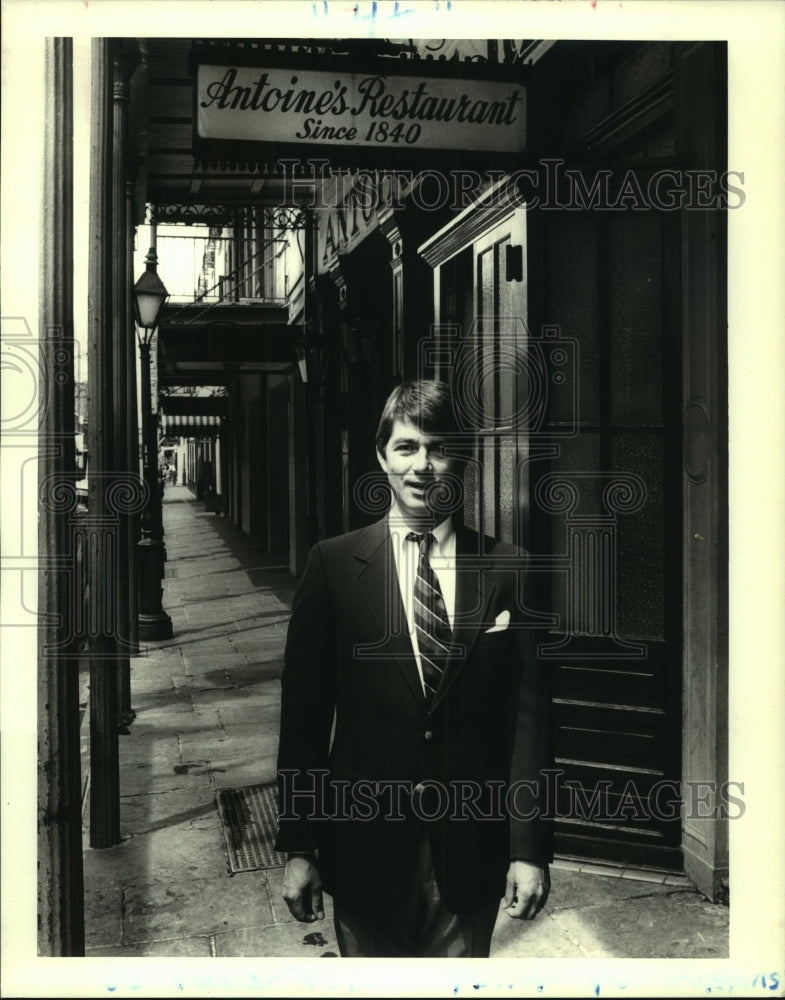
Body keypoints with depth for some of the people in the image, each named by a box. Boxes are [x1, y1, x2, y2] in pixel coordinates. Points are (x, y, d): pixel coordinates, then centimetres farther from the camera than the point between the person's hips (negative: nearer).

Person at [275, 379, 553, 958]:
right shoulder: (334, 566, -3)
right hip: (365, 843, 0)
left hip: (471, 849, 1)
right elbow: (304, 714, -2)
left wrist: (530, 849, -6)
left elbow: (529, 716, -2)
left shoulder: (506, 571, -2)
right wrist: (298, 847, -3)